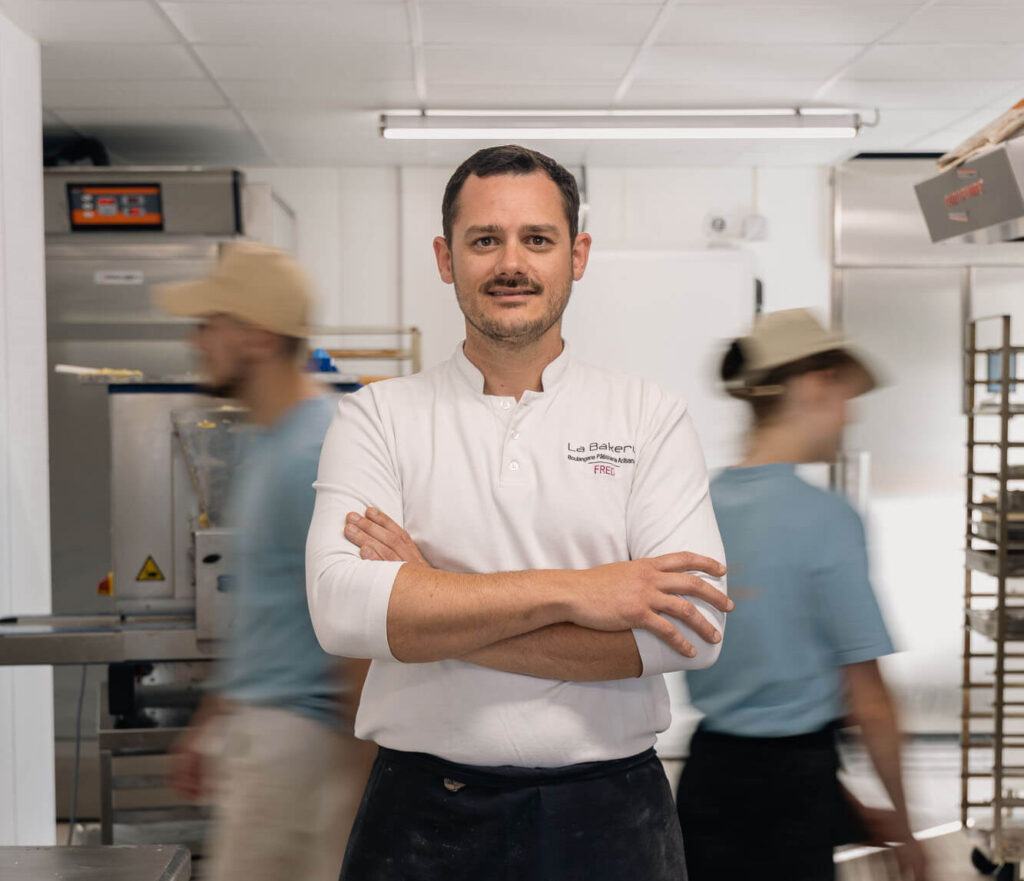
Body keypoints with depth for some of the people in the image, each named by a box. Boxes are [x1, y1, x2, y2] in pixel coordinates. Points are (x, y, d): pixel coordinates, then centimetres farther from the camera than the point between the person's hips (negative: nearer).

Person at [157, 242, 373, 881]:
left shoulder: (316, 456, -19)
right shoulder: (272, 445, 12)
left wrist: (369, 775, -19)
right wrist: (207, 724, 22)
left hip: (296, 732, -9)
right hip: (259, 725, 9)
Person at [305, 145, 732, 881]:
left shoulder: (651, 417, -1)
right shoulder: (377, 418, 0)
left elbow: (691, 627, -14)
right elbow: (342, 607, -15)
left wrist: (430, 619, -15)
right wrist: (568, 591, -19)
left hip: (610, 816, 0)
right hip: (425, 819, 0)